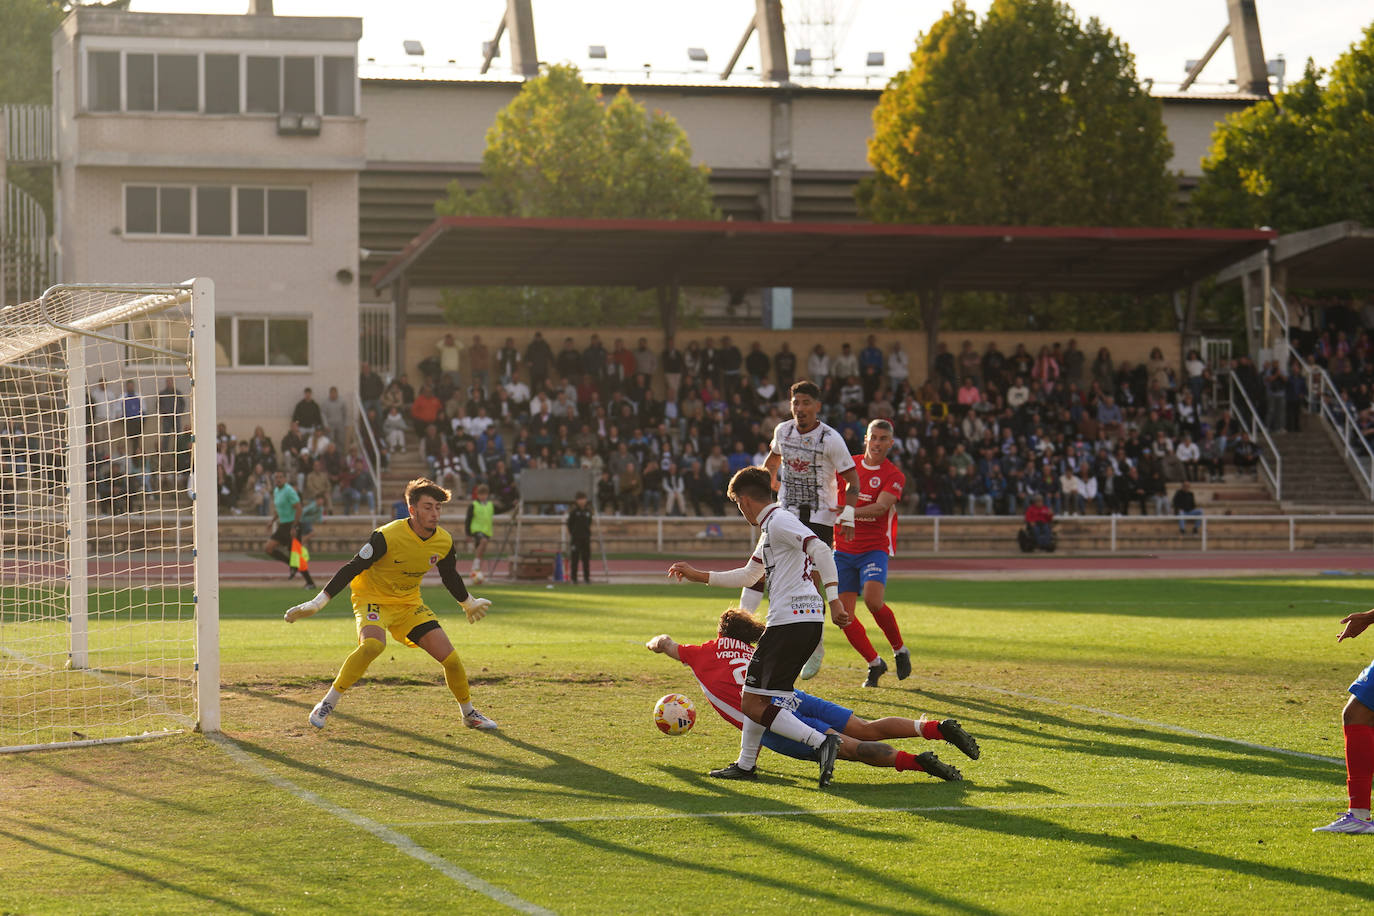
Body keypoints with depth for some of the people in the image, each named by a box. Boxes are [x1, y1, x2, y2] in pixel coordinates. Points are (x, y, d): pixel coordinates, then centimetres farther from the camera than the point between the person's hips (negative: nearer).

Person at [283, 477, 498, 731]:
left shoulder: (444, 542, -7)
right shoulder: (387, 537, -25)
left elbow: (450, 576, 14)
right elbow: (352, 568, -19)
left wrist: (469, 603, 30)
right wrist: (317, 603, -20)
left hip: (409, 604, 5)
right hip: (373, 598, -5)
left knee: (450, 657, -6)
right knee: (373, 644, -36)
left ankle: (469, 713, 19)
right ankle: (327, 705, -22)